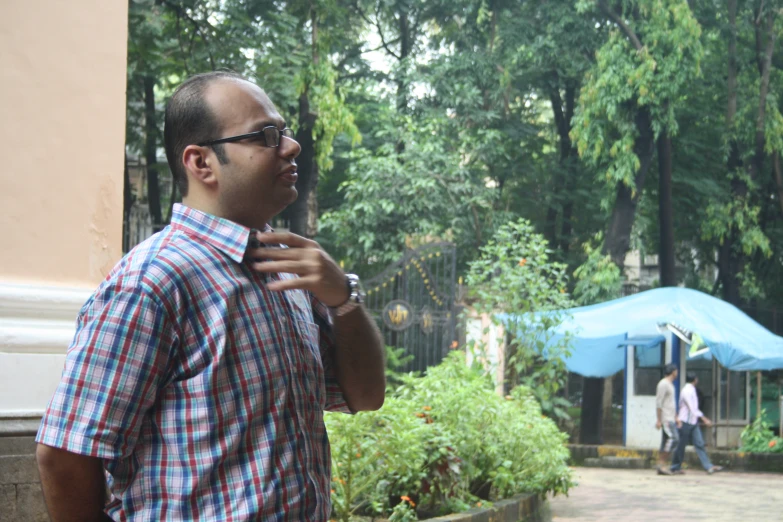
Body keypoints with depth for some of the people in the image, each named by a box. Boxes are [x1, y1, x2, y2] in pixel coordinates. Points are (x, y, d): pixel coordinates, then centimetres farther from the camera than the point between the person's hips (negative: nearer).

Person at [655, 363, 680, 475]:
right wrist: (659, 420, -19)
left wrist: (676, 417, 24)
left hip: (671, 418, 10)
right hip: (666, 418, -10)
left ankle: (661, 466, 5)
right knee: (673, 438, -17)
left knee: (666, 441, 6)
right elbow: (658, 403, -16)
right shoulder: (663, 384, -11)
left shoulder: (670, 384, 21)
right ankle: (662, 463, -16)